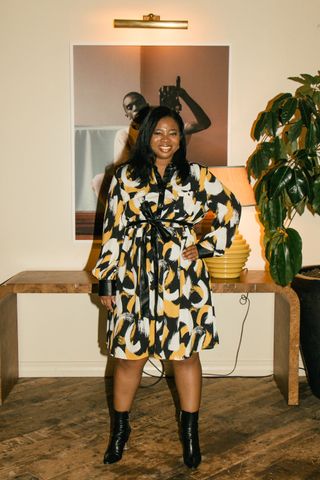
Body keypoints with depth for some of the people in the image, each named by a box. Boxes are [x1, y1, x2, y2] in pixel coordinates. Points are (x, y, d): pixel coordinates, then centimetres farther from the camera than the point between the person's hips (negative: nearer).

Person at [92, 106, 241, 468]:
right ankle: (120, 427, 27)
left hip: (183, 277, 0)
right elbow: (113, 230, 4)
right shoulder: (125, 176, 4)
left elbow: (230, 209, 12)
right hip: (135, 276, 0)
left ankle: (190, 432, 23)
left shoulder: (196, 176, 4)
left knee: (186, 353, 7)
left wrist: (206, 247, 3)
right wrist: (105, 281, 2)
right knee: (128, 354, 7)